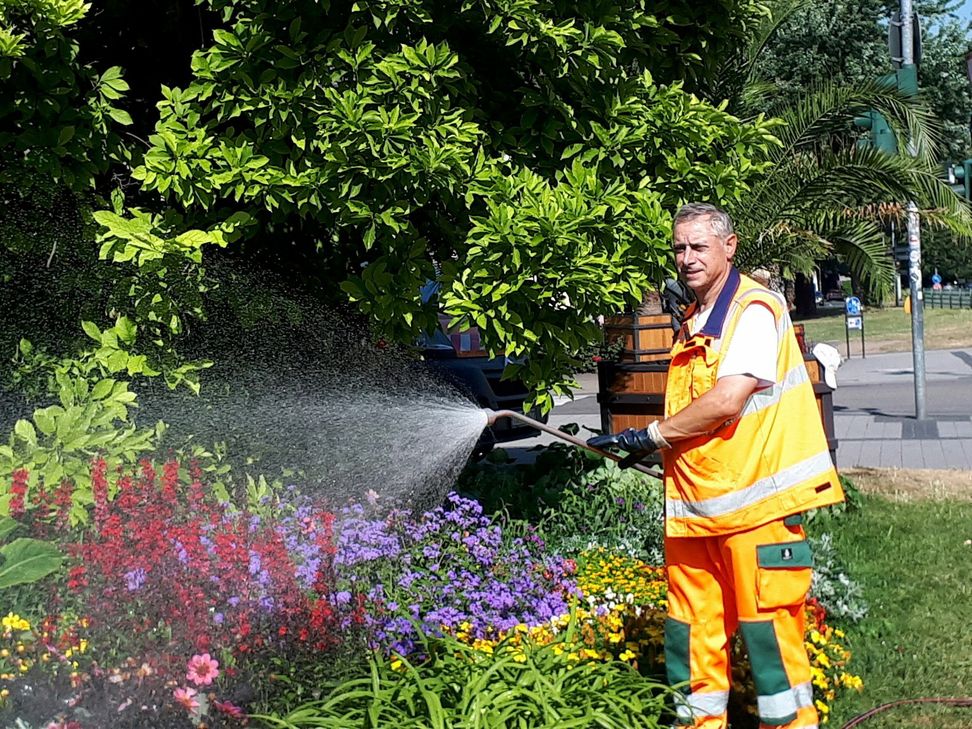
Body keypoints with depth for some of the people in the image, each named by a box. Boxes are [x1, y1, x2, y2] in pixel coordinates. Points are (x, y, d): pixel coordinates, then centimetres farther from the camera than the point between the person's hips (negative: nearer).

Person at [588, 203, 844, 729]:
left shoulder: (754, 310, -10)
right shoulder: (693, 320, 17)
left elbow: (727, 400, -19)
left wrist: (653, 435, -11)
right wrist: (668, 449, 9)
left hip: (755, 499, -8)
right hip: (694, 503, 8)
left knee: (767, 625, -2)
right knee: (692, 626, 11)